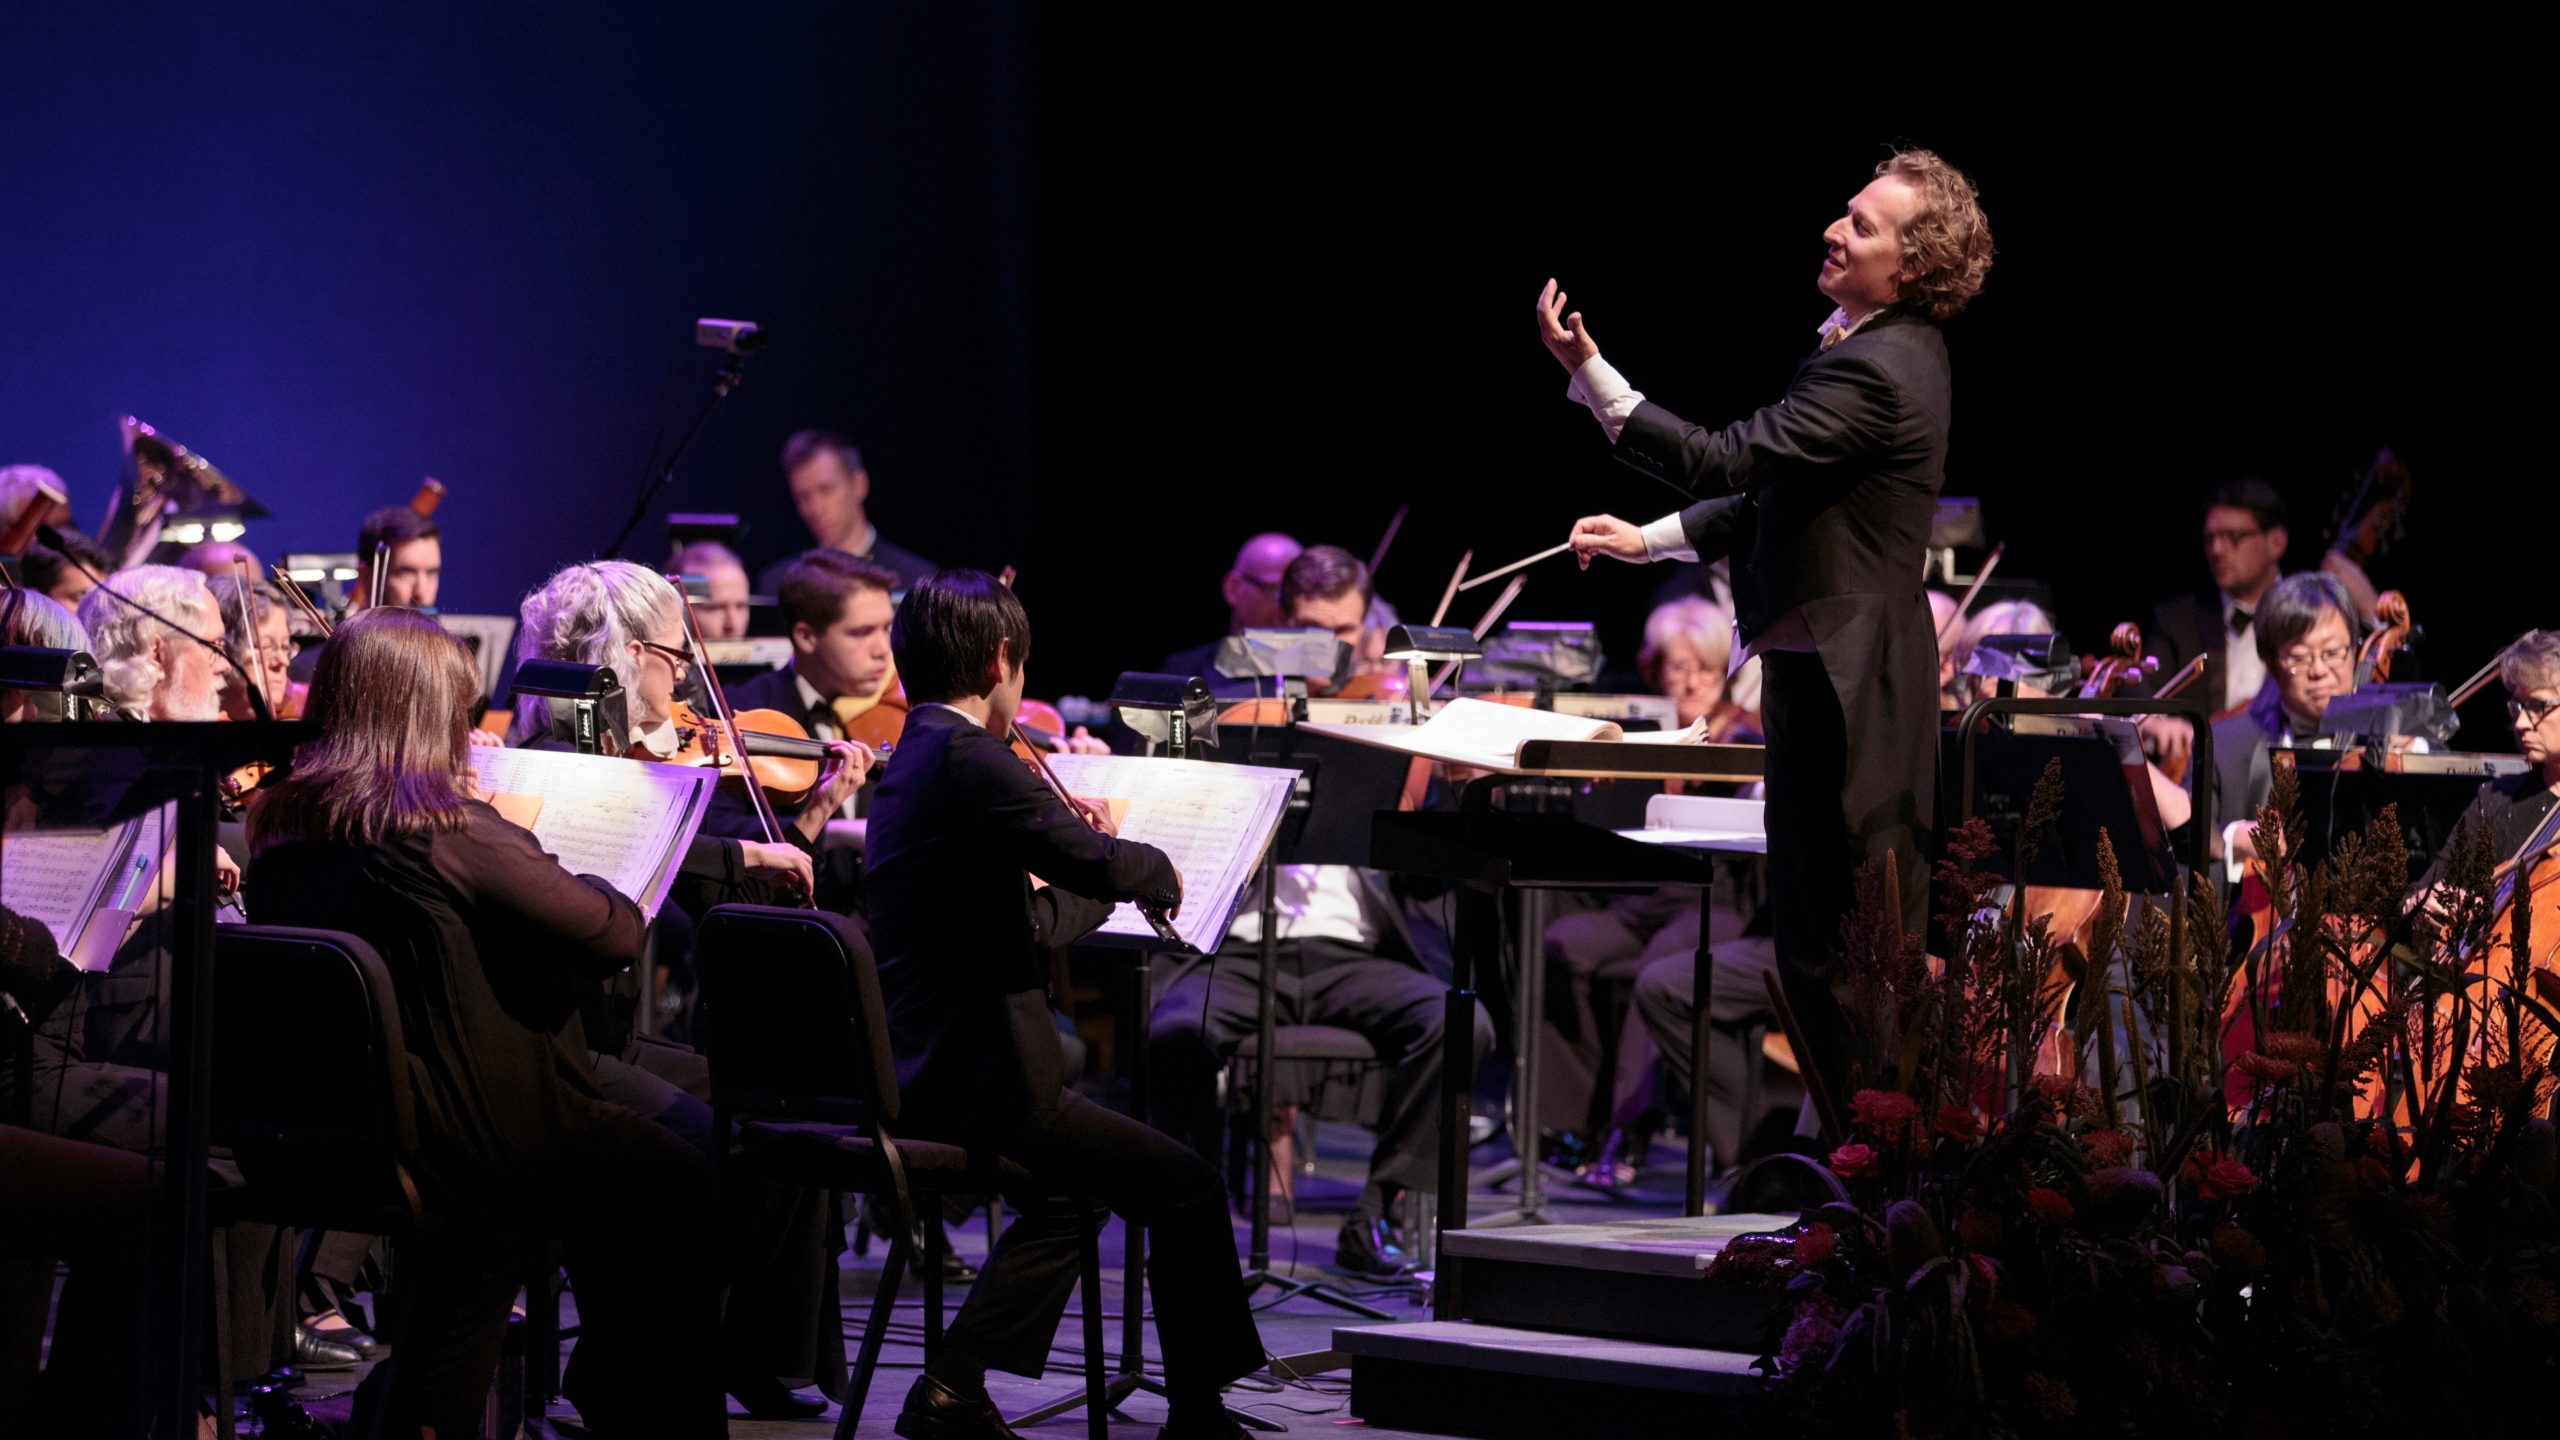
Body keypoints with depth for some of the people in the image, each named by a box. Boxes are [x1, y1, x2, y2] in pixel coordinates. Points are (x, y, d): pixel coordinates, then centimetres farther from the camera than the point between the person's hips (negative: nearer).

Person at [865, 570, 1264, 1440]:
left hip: (910, 1076, 10)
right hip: (978, 1083, -10)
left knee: (1068, 1192, 31)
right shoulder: (967, 758, -16)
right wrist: (1156, 868, -1)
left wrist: (1096, 857, 16)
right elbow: (1102, 863, -21)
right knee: (1184, 1185, 0)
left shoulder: (910, 765, 15)